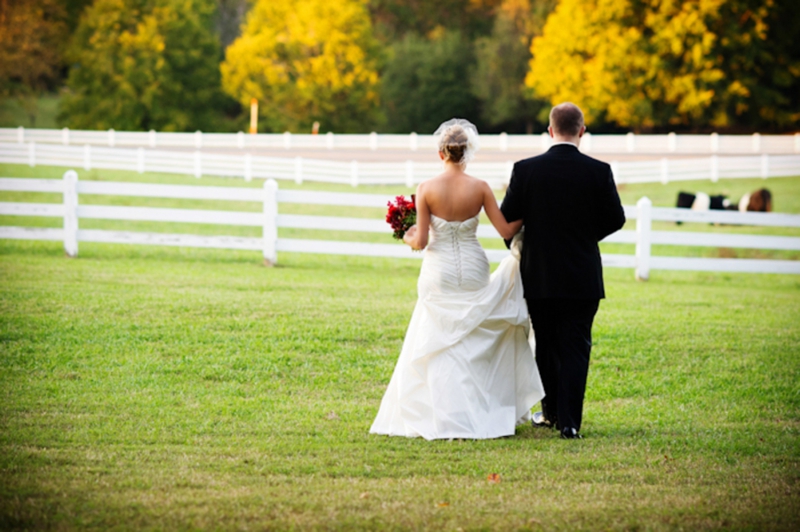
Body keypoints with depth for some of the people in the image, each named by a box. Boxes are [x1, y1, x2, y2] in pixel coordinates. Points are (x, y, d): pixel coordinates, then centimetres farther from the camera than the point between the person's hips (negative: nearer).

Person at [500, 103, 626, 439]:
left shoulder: (526, 170, -8)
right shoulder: (599, 171, -8)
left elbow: (507, 219, -4)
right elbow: (615, 219, -1)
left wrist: (519, 247, 16)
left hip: (539, 274, 1)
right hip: (583, 276, -1)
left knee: (546, 345, 16)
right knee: (575, 348, 3)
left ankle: (552, 411, 26)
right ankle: (569, 421, -2)